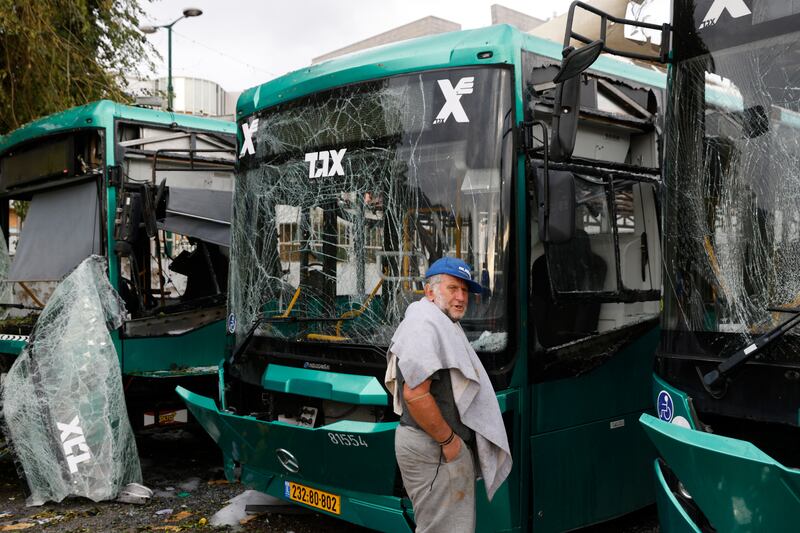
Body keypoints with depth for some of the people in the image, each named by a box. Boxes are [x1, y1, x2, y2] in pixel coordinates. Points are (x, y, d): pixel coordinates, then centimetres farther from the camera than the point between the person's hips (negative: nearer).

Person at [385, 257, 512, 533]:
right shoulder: (426, 324, -17)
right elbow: (416, 394, -26)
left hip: (441, 446, 11)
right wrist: (448, 439, -18)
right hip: (434, 448, -11)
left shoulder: (443, 324, 18)